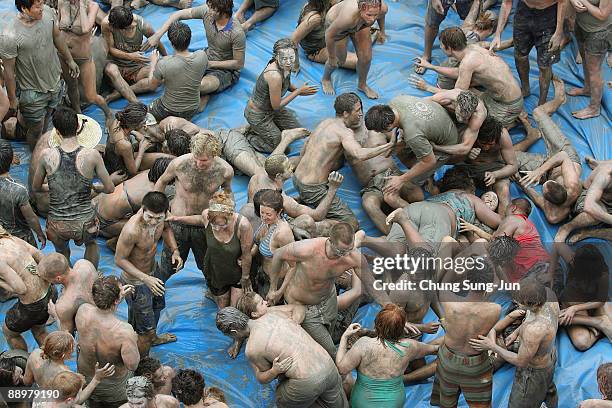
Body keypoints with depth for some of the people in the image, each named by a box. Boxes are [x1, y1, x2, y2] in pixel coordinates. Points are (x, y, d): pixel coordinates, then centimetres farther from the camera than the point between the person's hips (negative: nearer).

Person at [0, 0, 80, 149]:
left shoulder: (47, 12, -17)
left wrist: (69, 60, 17)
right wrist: (12, 99, -10)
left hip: (54, 82, 5)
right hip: (32, 92, -5)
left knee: (46, 119, 27)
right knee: (36, 129, 16)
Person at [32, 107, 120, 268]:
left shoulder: (47, 156, -11)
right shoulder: (92, 155, -14)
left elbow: (36, 187, 5)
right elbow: (110, 188, -4)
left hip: (57, 226, 0)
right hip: (85, 223, 0)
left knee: (62, 252, 35)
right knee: (91, 243, 37)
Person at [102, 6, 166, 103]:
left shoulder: (143, 25, -20)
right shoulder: (106, 24, -24)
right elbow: (110, 49, -12)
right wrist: (130, 56, -26)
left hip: (136, 67, 2)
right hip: (116, 64, -2)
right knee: (110, 69, -38)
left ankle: (117, 93, -25)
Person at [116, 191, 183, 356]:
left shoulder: (160, 215, -20)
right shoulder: (132, 230, -41)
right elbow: (120, 259, -28)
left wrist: (175, 250, -12)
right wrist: (145, 279, -34)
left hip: (153, 270, 8)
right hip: (136, 282, -8)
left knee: (157, 306, 35)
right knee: (144, 328, 7)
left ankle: (153, 338, 65)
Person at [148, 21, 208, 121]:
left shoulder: (163, 64, -31)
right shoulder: (202, 56, -22)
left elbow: (153, 84, -10)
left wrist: (153, 63, 7)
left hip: (169, 110, -4)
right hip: (192, 110, 4)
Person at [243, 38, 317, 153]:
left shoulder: (285, 67, -13)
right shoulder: (275, 75, -38)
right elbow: (276, 106, -27)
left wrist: (298, 90, -9)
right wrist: (299, 91, -21)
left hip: (271, 109, 8)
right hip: (257, 115, -8)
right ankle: (250, 135, 18)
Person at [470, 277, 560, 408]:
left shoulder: (534, 330, -49)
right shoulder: (547, 293, -27)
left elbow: (521, 362, -31)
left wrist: (492, 347, -24)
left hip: (534, 371, -7)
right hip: (546, 355, 7)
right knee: (547, 387, 39)